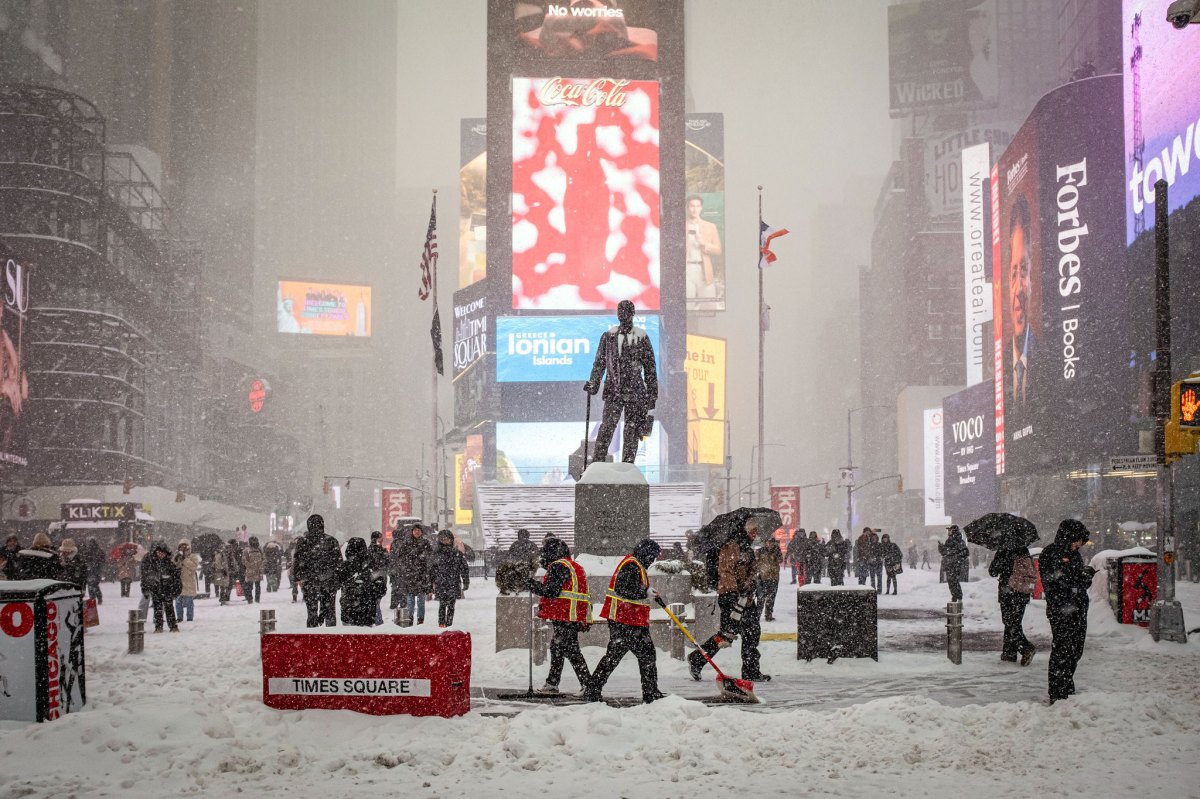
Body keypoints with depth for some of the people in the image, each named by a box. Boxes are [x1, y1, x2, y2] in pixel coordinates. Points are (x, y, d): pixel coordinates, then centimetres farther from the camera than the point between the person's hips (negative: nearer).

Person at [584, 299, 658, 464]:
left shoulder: (642, 337, 6)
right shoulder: (608, 336, 8)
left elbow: (650, 367, 9)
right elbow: (599, 362, 9)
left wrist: (652, 394, 7)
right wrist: (593, 383, -4)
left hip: (635, 391, 0)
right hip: (613, 390, 0)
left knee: (632, 430, 1)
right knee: (607, 427, -9)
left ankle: (627, 466, 5)